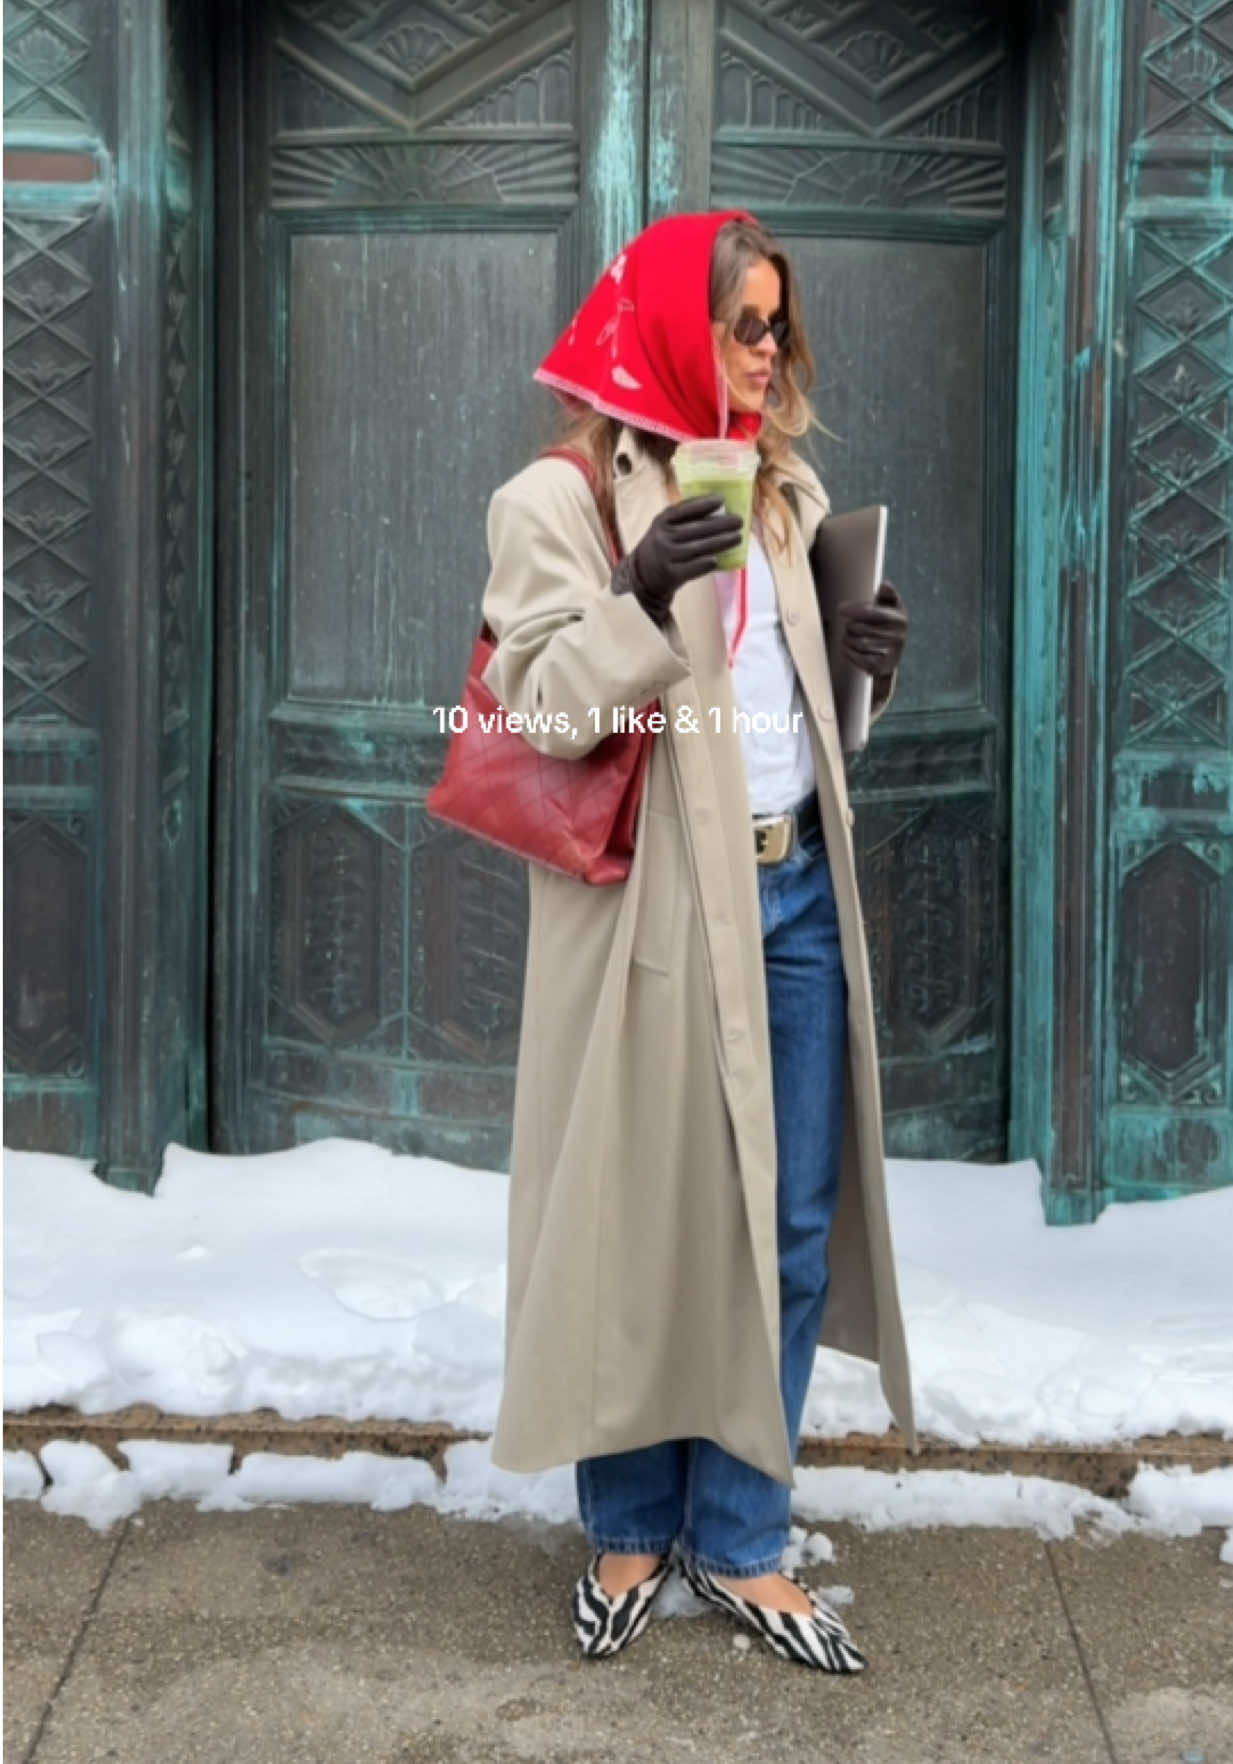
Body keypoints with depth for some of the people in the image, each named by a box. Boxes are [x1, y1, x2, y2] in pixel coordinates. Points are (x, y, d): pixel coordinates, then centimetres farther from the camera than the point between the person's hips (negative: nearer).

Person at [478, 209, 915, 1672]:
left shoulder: (787, 491, 13)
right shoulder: (559, 500, -6)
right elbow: (539, 713, -12)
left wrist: (862, 662, 1)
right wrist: (643, 596, -26)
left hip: (796, 892, 6)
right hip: (657, 912, -6)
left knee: (791, 1228, 8)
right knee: (643, 1226, 7)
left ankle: (742, 1542, 23)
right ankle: (631, 1531, 27)